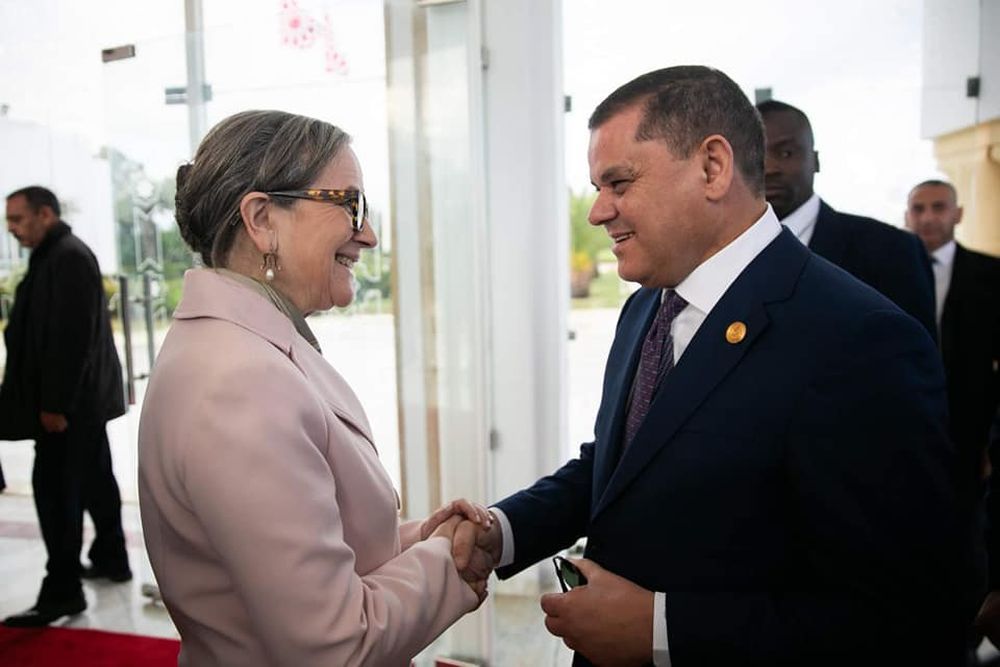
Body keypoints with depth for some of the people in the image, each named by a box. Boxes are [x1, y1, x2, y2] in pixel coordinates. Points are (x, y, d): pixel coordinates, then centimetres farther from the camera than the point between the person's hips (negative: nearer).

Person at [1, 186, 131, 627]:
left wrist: (54, 403, -23)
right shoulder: (55, 256, 16)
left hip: (71, 401, -10)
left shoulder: (68, 257, -16)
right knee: (94, 481, 17)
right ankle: (111, 560, 30)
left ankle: (61, 591, 0)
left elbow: (72, 337, -23)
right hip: (82, 397, 10)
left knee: (55, 490, -7)